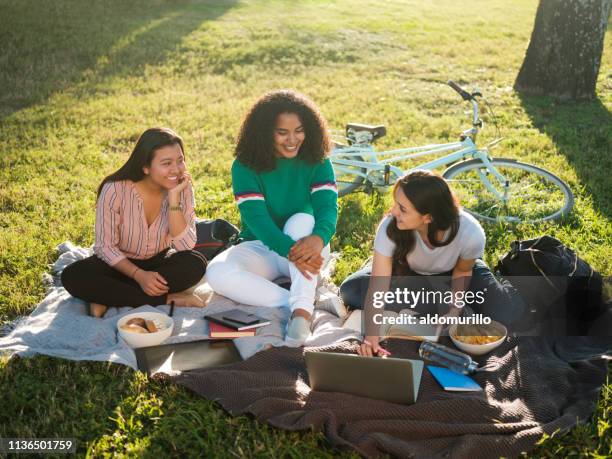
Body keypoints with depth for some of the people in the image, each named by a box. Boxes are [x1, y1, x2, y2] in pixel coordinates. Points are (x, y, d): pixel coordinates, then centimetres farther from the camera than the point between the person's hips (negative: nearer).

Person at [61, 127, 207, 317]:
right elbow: (106, 247, -15)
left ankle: (108, 296, -22)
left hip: (159, 263, 1)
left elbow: (185, 246, -22)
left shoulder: (183, 188, -15)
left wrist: (174, 198, -30)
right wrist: (139, 275, -29)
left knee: (196, 264, -30)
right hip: (120, 264, -1)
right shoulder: (115, 190, -21)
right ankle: (166, 300, -26)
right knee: (72, 276, -29)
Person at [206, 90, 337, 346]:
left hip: (306, 247, 0)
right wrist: (291, 251, -41)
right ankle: (303, 303, -32)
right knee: (217, 273, -29)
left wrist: (318, 238, -45)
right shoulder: (246, 166, -11)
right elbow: (256, 217, -23)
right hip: (262, 247, 0)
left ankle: (301, 310, -41)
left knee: (301, 220, -34)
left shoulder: (317, 162, -6)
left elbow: (328, 207, -21)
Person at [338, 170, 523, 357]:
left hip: (449, 273, -1)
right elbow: (377, 287, -37)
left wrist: (455, 308, -25)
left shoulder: (471, 234, -37)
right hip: (407, 271, 2)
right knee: (350, 290, -21)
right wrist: (371, 338, -46)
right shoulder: (390, 227, -38)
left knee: (504, 311, -23)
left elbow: (463, 270, -13)